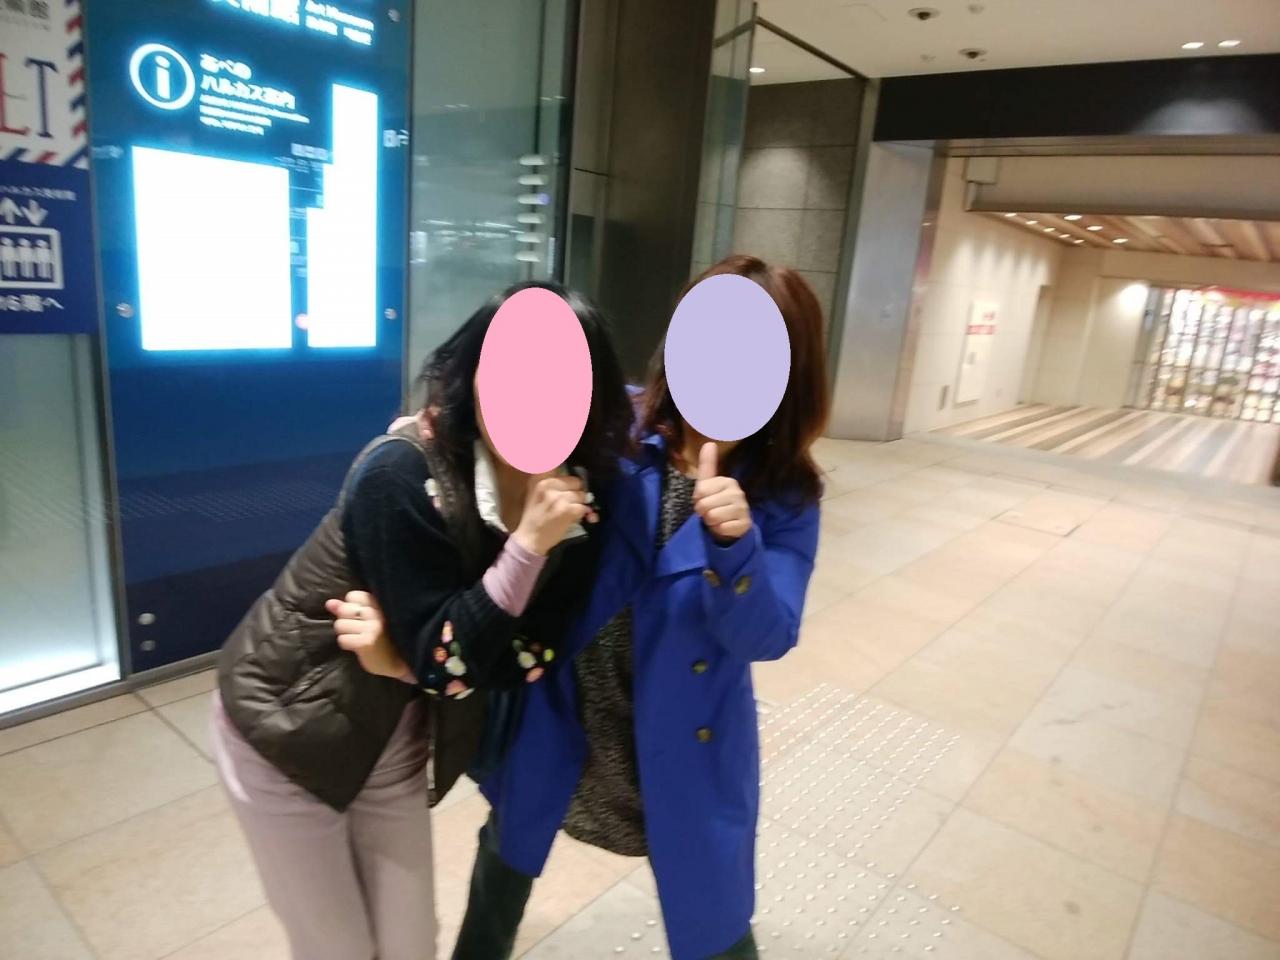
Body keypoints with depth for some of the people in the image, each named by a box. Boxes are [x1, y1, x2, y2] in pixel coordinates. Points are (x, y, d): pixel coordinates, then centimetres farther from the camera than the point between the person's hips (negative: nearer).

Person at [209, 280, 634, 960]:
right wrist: (527, 545, -36)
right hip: (285, 721, -4)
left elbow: (521, 662, -12)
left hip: (394, 736, 5)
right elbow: (446, 663, -27)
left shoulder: (577, 495, -13)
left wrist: (403, 650, -25)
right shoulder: (403, 475, -29)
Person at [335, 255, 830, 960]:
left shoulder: (785, 497, -13)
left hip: (683, 749, -1)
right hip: (560, 717, 2)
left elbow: (764, 638, -17)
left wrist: (736, 542, -37)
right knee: (508, 851, 28)